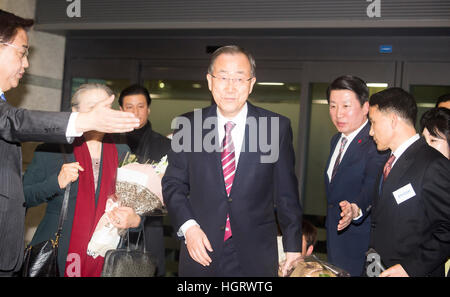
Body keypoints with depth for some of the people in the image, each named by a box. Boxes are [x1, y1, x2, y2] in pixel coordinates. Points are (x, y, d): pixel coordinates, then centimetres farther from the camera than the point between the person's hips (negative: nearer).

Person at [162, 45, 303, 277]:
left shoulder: (277, 127, -4)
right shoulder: (189, 126, -1)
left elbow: (286, 193, 1)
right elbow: (173, 183, 5)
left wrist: (293, 246, 4)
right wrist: (188, 226, -10)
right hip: (201, 250, 1)